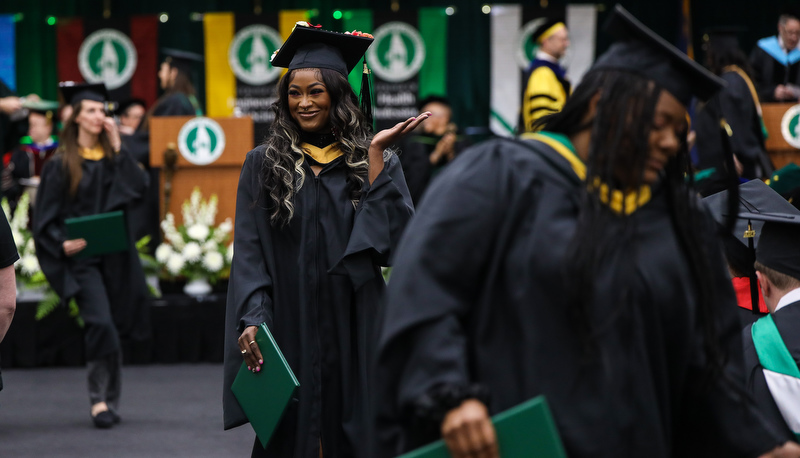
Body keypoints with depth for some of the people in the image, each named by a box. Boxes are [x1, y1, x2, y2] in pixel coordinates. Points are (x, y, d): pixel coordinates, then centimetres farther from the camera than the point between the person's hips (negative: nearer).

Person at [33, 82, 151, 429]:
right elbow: (46, 218, -1)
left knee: (111, 329, 6)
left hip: (115, 256, 4)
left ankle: (110, 401, 17)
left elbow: (139, 186, -6)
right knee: (100, 324, -18)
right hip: (80, 256, -4)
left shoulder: (112, 157, 11)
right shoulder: (61, 164, 0)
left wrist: (118, 147, -8)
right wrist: (62, 243, -18)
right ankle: (99, 398, -9)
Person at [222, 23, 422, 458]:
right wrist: (251, 320, -16)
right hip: (289, 328, 0)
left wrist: (375, 154, -11)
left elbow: (396, 237, -9)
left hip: (354, 329, 0)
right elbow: (249, 254, -1)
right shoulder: (263, 164, 5)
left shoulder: (379, 162, 6)